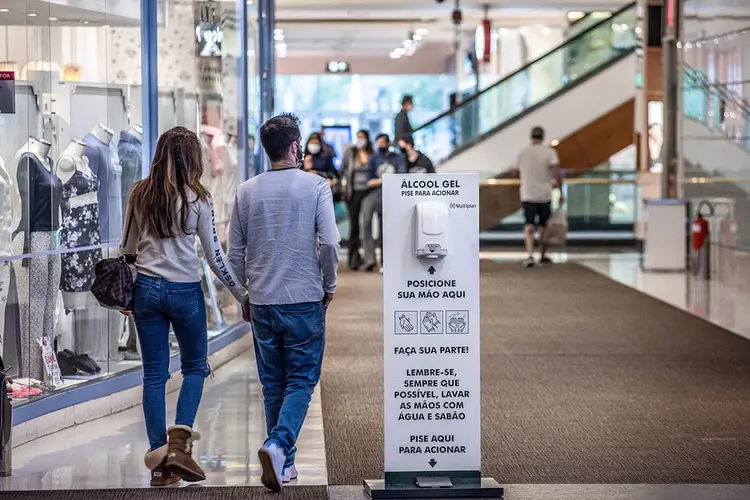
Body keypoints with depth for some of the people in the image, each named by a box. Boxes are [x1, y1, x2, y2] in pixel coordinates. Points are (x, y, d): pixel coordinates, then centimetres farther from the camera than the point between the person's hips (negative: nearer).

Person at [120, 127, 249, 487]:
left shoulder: (140, 194, 2)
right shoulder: (197, 199, -8)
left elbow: (126, 248, 10)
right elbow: (215, 256, -5)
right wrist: (243, 295, 5)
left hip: (146, 289, 3)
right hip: (184, 291, -3)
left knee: (154, 374, 7)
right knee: (195, 367, 14)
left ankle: (159, 462, 6)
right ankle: (178, 443, -4)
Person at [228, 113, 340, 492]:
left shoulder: (247, 192, 4)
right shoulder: (315, 187, -6)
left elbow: (235, 253, 6)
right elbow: (329, 243, -12)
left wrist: (244, 296, 19)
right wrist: (328, 286, 3)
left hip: (262, 303, 3)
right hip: (304, 301, -3)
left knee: (273, 385, 12)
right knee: (301, 382, 1)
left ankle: (283, 463, 16)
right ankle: (278, 445, -22)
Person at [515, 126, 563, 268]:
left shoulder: (522, 153, 6)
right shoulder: (549, 152, -5)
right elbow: (557, 173, -13)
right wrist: (561, 193, -8)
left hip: (528, 195, 1)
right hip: (545, 194, -1)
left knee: (529, 226, -5)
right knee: (544, 225, 15)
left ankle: (530, 255, -25)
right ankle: (543, 255, 25)